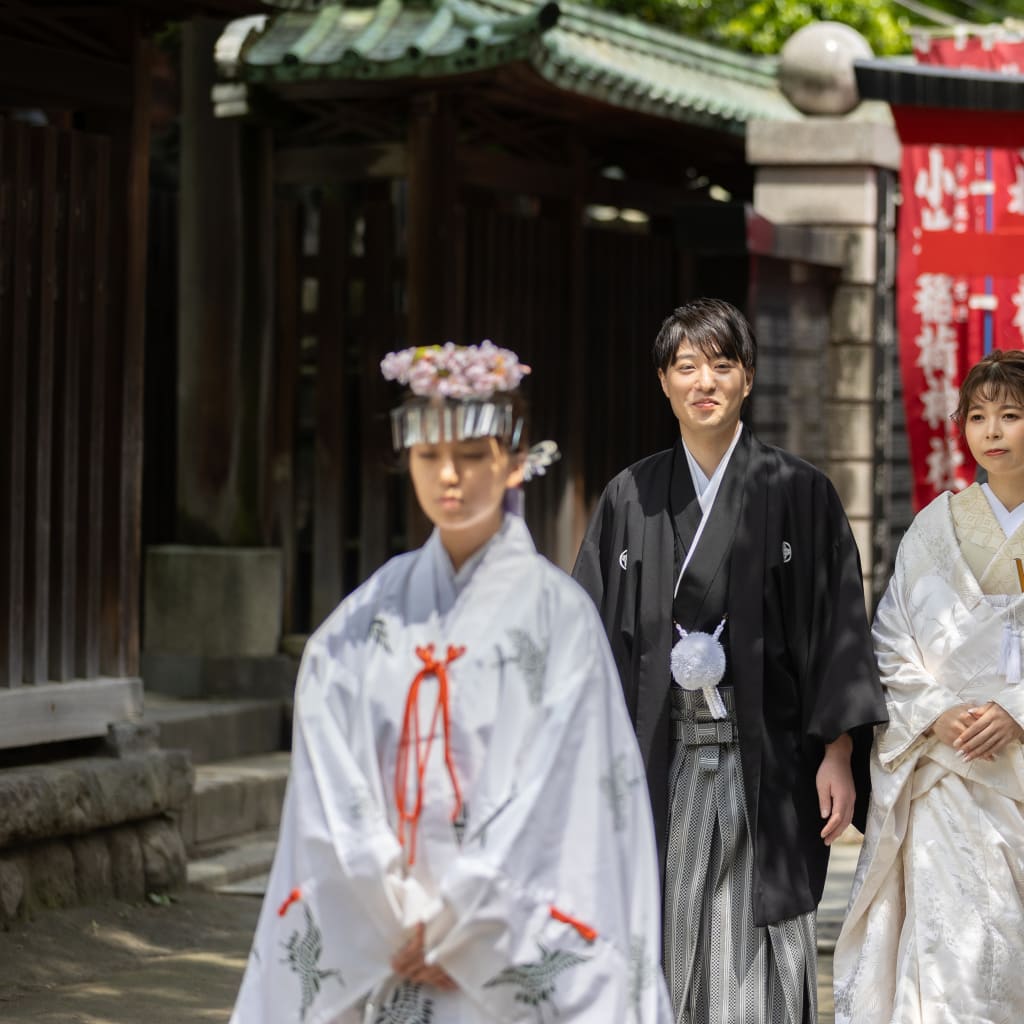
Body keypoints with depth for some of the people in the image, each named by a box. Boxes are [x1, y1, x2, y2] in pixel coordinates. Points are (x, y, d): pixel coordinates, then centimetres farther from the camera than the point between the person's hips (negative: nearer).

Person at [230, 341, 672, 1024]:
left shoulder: (556, 612, -4)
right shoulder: (368, 616, 6)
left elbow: (549, 794, -8)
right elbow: (335, 785, 1)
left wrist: (457, 929, -9)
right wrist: (404, 919, -7)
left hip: (507, 949, -3)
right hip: (378, 954, 3)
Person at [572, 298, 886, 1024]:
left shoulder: (799, 493, 1)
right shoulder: (631, 498, 8)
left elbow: (839, 625, -1)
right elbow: (596, 629, 8)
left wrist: (839, 753, -8)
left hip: (764, 759, -2)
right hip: (661, 758, 2)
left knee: (755, 962, -2)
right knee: (667, 953, 3)